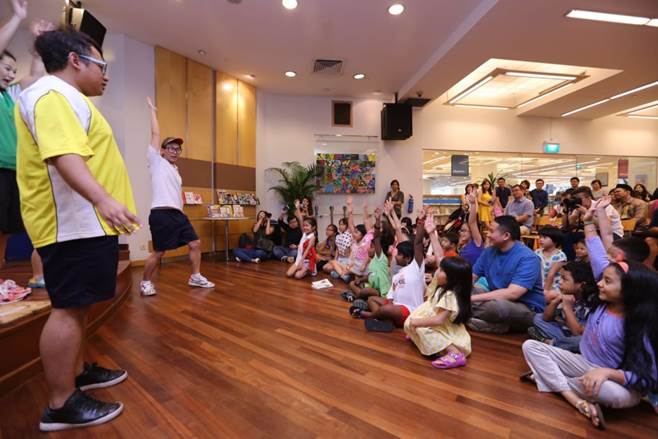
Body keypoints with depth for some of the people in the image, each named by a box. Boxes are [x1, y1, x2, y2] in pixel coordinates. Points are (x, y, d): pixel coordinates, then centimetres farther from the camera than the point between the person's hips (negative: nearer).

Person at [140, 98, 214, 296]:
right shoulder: (157, 161, 4)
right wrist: (153, 110, 7)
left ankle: (195, 277, 20)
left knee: (195, 244, 6)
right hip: (161, 214, -7)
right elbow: (155, 134, 1)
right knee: (158, 253, -2)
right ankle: (145, 282, 19)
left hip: (178, 214, 7)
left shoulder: (175, 169, 22)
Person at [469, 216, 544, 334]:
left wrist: (472, 298, -32)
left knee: (499, 305, -39)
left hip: (528, 310, -7)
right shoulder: (489, 251, 1)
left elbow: (512, 293, -30)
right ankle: (498, 324, -21)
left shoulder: (527, 258, -20)